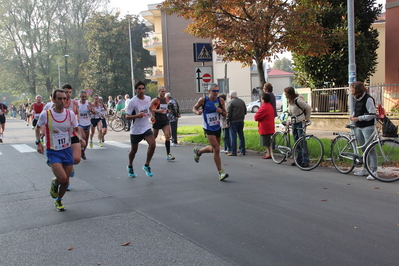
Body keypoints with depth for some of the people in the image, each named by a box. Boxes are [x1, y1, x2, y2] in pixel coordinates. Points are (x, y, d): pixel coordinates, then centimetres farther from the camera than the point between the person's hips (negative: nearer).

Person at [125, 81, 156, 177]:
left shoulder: (148, 98, 1)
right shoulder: (133, 101, -15)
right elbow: (127, 117, -15)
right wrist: (137, 116, -30)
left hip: (146, 127, 3)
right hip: (136, 129, -3)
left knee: (152, 145, -17)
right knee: (134, 149, 9)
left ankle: (146, 165, 1)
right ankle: (130, 166, 36)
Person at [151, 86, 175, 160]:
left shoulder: (166, 99, 10)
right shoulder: (155, 99, -8)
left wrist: (168, 111, 5)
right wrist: (157, 111, -24)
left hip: (165, 120, 4)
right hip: (157, 120, -4)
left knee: (167, 136, -10)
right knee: (154, 136, 10)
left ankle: (168, 154, -10)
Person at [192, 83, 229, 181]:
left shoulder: (220, 100, -2)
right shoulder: (203, 100, -11)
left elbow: (225, 115, 4)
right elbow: (194, 108, 4)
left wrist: (221, 111, -18)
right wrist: (197, 112, -19)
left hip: (218, 128, 5)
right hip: (208, 129, -5)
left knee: (213, 148, 17)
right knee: (216, 149, -12)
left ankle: (198, 151, 45)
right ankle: (221, 172, -3)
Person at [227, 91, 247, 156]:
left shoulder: (231, 102, -10)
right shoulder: (242, 102, 10)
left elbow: (228, 113, -12)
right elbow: (245, 111, 15)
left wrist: (227, 122, -7)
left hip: (233, 121, -6)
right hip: (241, 121, 6)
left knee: (233, 136, -3)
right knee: (241, 135, 12)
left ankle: (233, 152, -4)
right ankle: (242, 151, 15)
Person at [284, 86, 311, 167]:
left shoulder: (298, 100, -17)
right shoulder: (290, 101, 9)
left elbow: (308, 108, -12)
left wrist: (307, 119, -6)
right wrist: (289, 120, 11)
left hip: (300, 123, -9)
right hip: (293, 123, 9)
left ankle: (305, 162, -3)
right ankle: (299, 160, 18)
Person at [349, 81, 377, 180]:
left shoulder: (368, 99, -14)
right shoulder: (357, 99, 12)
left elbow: (372, 114, -17)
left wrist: (358, 118, -18)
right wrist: (352, 116, 7)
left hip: (368, 127, -8)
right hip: (358, 127, 9)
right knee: (364, 149, 14)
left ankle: (374, 171, -4)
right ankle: (365, 169, 23)